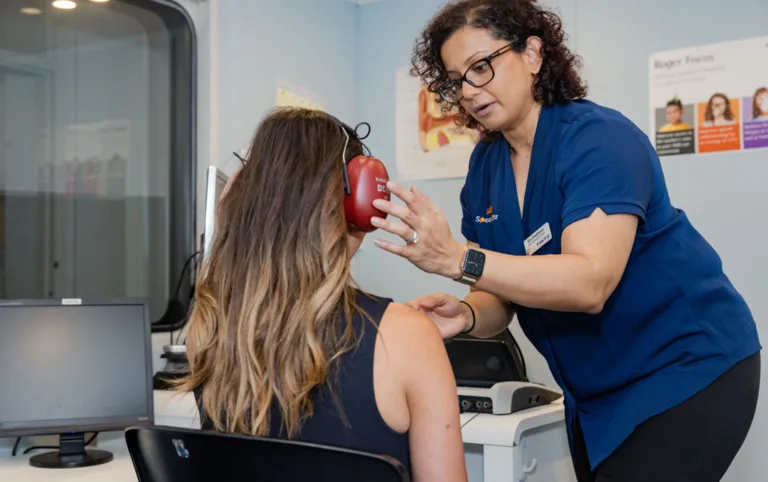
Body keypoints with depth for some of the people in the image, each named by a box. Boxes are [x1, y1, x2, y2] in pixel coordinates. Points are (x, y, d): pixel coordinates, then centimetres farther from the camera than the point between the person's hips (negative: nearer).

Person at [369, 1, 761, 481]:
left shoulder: (599, 139, -21)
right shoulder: (485, 166, 0)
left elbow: (590, 283, -34)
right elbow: (502, 299, 0)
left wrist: (456, 259, -43)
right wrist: (466, 316, -23)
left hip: (690, 369, -6)